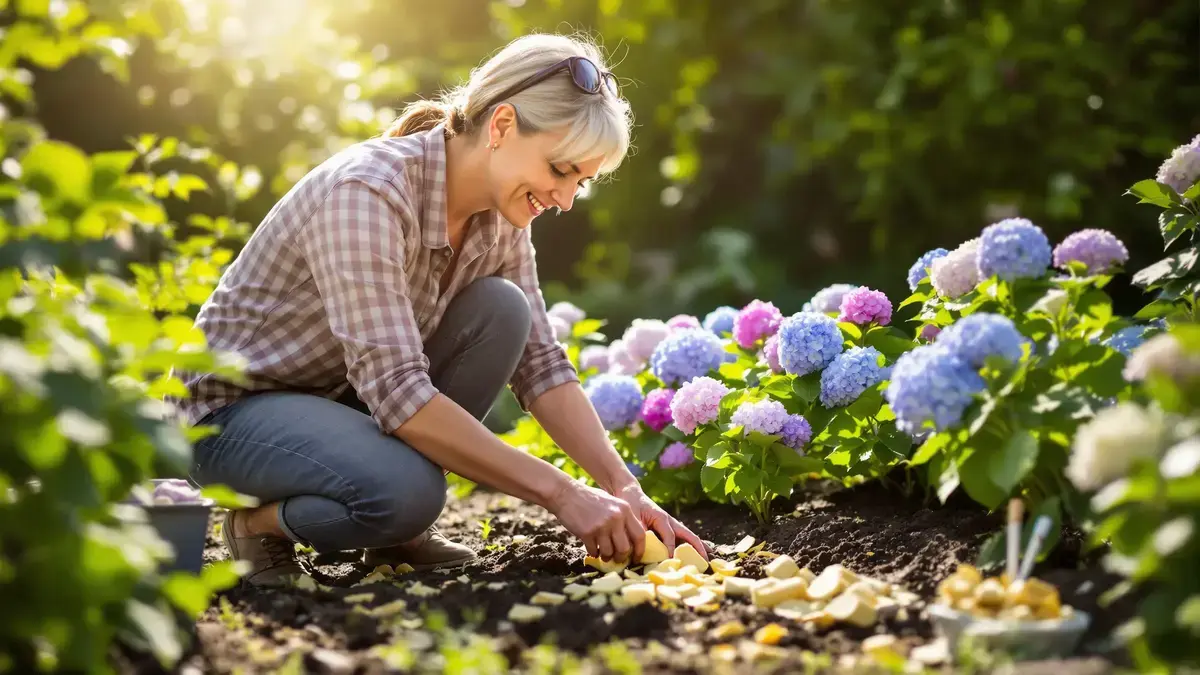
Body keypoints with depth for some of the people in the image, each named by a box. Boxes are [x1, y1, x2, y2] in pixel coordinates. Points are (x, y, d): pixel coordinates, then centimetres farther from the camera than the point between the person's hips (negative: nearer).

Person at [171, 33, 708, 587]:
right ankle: (259, 521, -3)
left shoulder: (498, 216, -7)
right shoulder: (365, 192, -31)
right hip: (237, 406, -8)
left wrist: (624, 489, -17)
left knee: (501, 310, -15)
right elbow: (398, 393, -36)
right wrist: (561, 494, -35)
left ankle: (399, 534, -2)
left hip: (346, 395, 8)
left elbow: (540, 365, -4)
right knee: (406, 492, -35)